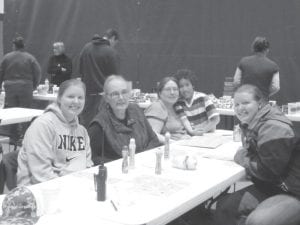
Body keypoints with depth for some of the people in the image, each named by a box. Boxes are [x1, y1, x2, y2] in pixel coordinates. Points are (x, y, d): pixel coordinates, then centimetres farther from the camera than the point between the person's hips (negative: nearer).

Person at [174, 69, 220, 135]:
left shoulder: (202, 98, -6)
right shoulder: (178, 102, 0)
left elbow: (216, 119, -10)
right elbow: (184, 119, -12)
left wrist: (204, 129, -24)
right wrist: (191, 131, -32)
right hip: (190, 136, 1)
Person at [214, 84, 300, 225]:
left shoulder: (273, 127, -21)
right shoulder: (250, 124, 7)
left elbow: (269, 170, -24)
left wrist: (243, 159, -9)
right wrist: (242, 154, -10)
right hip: (268, 188, 9)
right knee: (224, 206, 3)